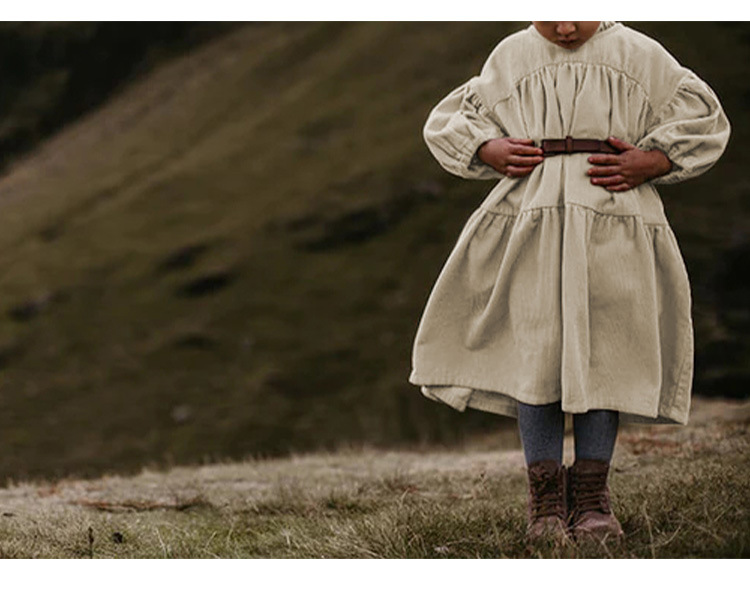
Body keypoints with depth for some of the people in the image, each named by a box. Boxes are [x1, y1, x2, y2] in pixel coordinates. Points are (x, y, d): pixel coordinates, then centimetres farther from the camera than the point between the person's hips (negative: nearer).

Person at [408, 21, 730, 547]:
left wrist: (650, 163, -6)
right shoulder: (510, 58, 11)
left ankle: (592, 497, 7)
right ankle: (546, 500, 1)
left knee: (603, 358, -3)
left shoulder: (638, 55, 7)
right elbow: (449, 122, 19)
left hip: (615, 231, 0)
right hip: (532, 222, 1)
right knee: (534, 356, -6)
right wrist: (489, 151, -2)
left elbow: (703, 119, 9)